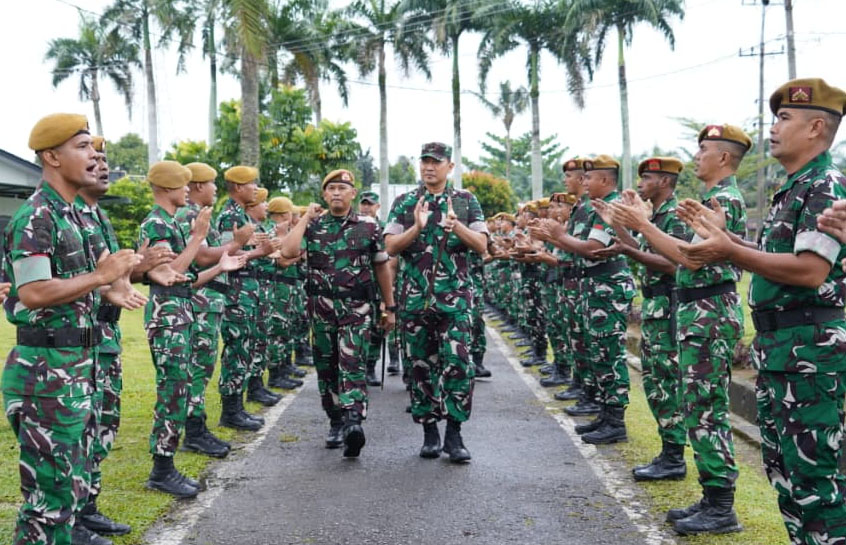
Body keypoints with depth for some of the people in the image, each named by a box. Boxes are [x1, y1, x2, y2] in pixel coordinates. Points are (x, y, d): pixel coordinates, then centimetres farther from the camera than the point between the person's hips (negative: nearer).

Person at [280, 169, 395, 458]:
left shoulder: (369, 226, 5)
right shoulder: (313, 226, 7)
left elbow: (381, 267, 10)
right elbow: (288, 251, -10)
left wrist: (389, 307, 10)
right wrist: (306, 217, -5)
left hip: (357, 307, -3)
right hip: (321, 307, 3)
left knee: (352, 364, -16)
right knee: (326, 367, 9)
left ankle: (354, 421, -27)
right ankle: (336, 423, 22)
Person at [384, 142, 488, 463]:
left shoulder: (466, 201, 7)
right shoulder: (404, 203, 9)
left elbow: (481, 246, 0)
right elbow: (390, 247, 1)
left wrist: (456, 226, -17)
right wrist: (416, 228, -16)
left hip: (455, 298, -1)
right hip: (415, 298, 2)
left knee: (458, 364, -10)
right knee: (420, 366, 5)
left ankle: (454, 433, -1)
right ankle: (429, 433, 16)